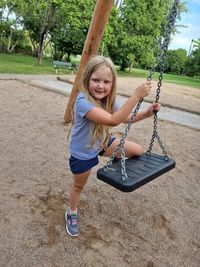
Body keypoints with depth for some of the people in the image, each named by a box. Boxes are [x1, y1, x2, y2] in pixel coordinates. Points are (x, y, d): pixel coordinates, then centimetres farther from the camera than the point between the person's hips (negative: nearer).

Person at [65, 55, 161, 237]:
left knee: (138, 151, 3)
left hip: (102, 142, 6)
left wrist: (146, 113, -13)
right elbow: (113, 120, -45)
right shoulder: (83, 102, -35)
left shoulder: (108, 100, -11)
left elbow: (126, 118, 3)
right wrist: (136, 95, -46)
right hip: (82, 152, -5)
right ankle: (72, 214, 47)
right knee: (79, 185, 17)